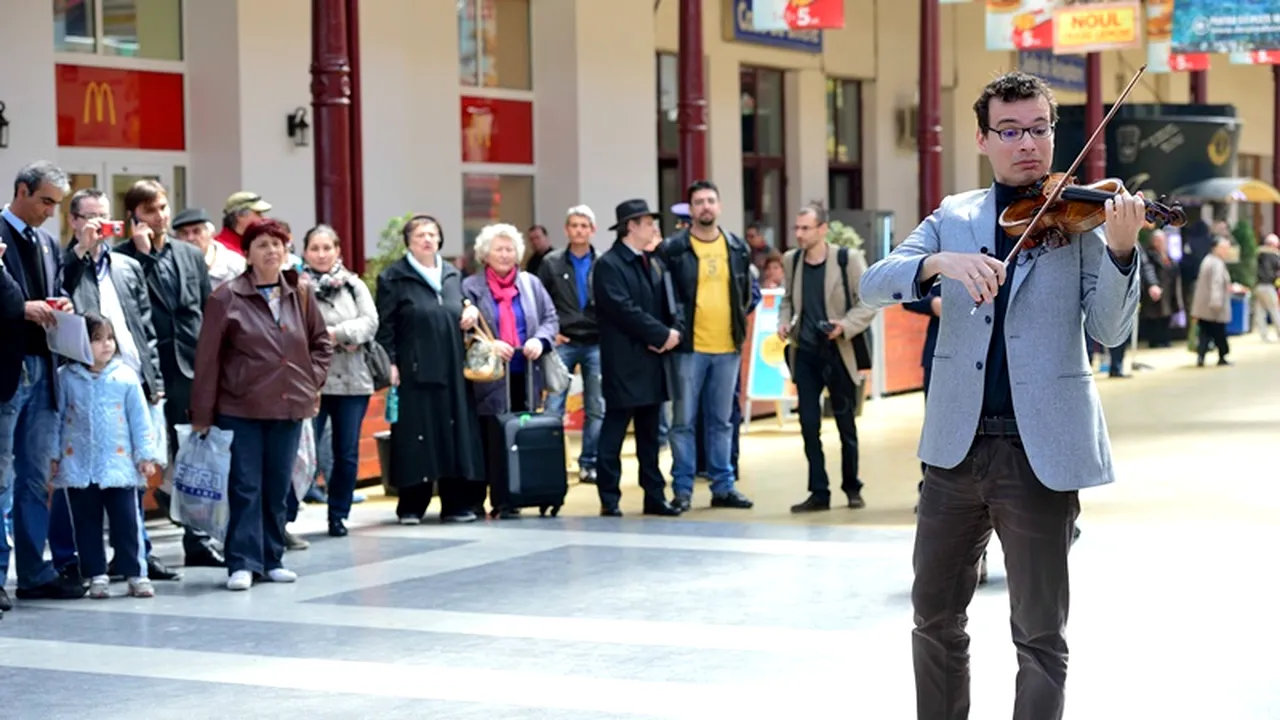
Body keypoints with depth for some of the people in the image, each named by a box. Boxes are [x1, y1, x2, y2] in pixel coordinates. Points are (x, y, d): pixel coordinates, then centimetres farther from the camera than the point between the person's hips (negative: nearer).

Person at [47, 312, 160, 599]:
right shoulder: (66, 377, 0)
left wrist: (145, 455, 0)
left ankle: (136, 573, 7)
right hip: (78, 465, 1)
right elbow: (57, 418, 7)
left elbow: (140, 418, 2)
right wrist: (53, 455, 6)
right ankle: (97, 575, 15)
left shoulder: (125, 376, -2)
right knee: (86, 523, 7)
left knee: (127, 521, 0)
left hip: (118, 464, -1)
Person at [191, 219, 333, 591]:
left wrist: (312, 379, 5)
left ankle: (272, 560, 19)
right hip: (240, 408, -4)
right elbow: (207, 358, -6)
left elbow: (322, 341, 19)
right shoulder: (226, 298, -7)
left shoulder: (300, 296, 6)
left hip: (289, 407, 4)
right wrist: (202, 413, -7)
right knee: (246, 487, -3)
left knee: (278, 487, 10)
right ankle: (243, 563, 1)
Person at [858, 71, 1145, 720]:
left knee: (1041, 635, 2)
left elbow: (1109, 330, -8)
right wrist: (940, 261, -22)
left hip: (1040, 451, -3)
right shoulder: (954, 217, 9)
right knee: (934, 617, 12)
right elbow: (873, 287, -3)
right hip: (956, 446, 3)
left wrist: (1120, 251, -26)